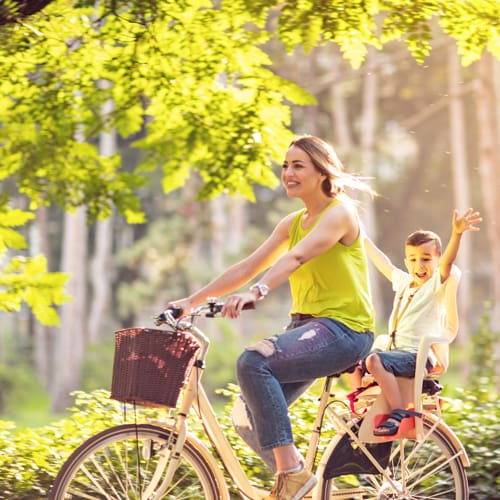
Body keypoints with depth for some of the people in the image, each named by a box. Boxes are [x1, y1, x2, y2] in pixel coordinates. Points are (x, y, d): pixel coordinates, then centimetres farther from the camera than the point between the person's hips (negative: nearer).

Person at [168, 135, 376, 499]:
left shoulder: (340, 212, -9)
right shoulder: (294, 223, 15)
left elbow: (297, 256, -27)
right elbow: (248, 266, 12)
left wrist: (256, 292, -42)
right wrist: (192, 301, 4)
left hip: (343, 326, -8)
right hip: (306, 324, 8)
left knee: (253, 362, -31)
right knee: (249, 421, -4)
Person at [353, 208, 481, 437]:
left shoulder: (436, 285, -5)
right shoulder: (403, 283, 16)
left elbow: (447, 261, -25)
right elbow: (382, 262, 31)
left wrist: (457, 233, -43)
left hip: (419, 356, -9)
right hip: (396, 351, 9)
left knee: (374, 360, -31)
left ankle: (399, 413, -31)